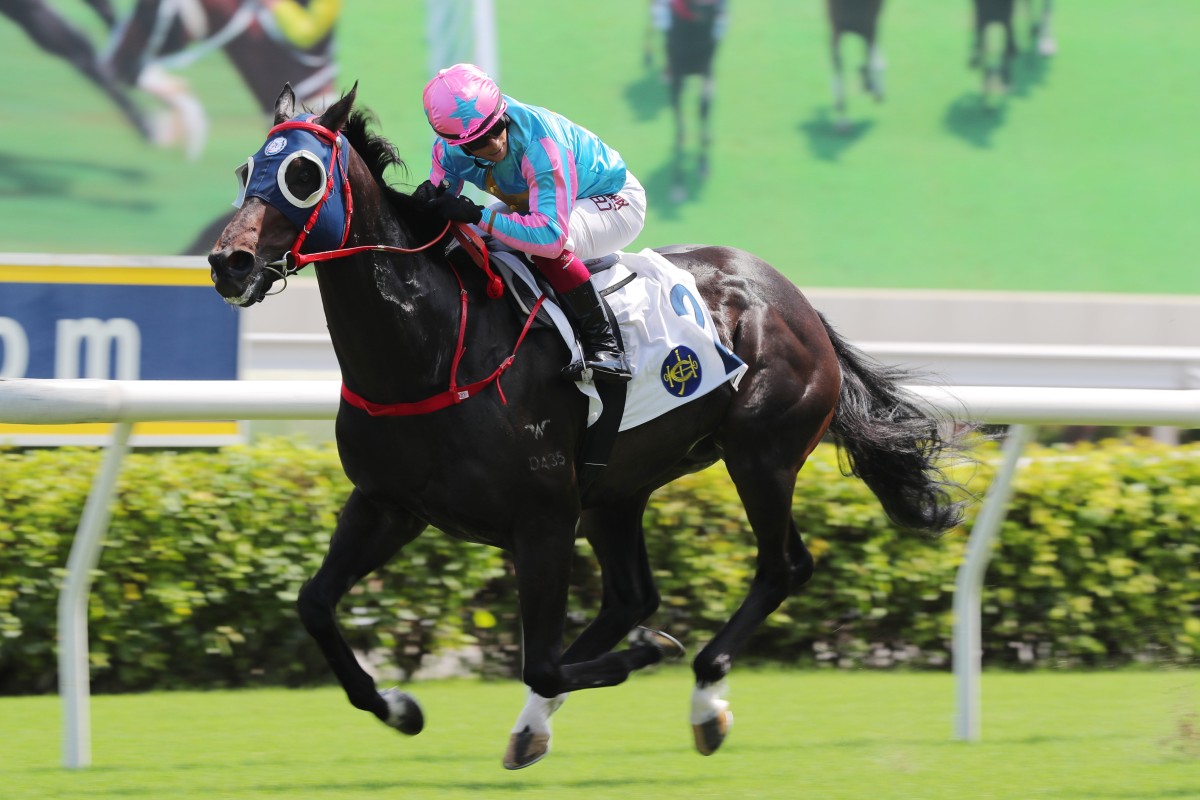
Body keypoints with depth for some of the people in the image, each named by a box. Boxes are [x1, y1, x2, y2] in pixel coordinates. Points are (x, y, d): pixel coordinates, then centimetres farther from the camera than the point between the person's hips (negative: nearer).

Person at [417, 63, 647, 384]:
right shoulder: (450, 147, -21)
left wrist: (479, 216, -46)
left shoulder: (543, 145, -41)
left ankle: (603, 343, -27)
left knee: (548, 244, -37)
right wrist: (431, 194, -31)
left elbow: (550, 235, -47)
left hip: (614, 201, -7)